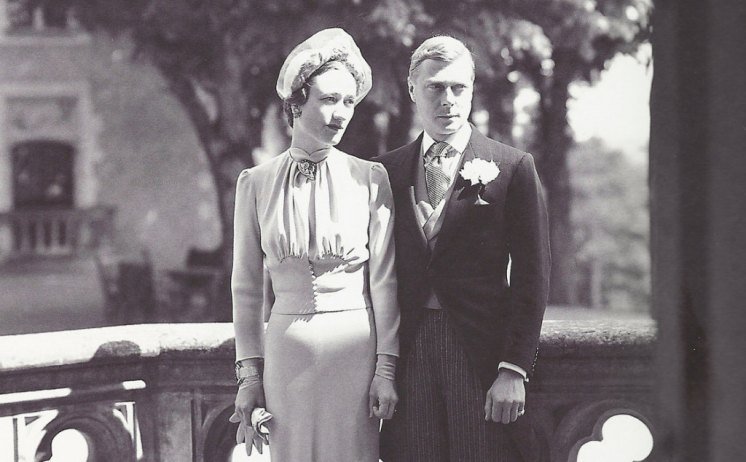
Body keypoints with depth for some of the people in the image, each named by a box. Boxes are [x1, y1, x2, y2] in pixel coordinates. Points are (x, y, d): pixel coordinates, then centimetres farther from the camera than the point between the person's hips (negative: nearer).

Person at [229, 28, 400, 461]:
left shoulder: (370, 178, 0)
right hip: (287, 348, 1)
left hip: (356, 348, -1)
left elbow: (384, 281, 0)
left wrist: (386, 367, -4)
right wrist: (249, 372, 2)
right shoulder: (256, 183, 2)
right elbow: (247, 286, 6)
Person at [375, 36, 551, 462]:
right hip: (408, 357, 2)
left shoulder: (512, 167, 1)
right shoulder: (388, 170, 10)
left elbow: (532, 278, -2)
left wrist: (514, 370, -9)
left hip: (483, 355, -2)